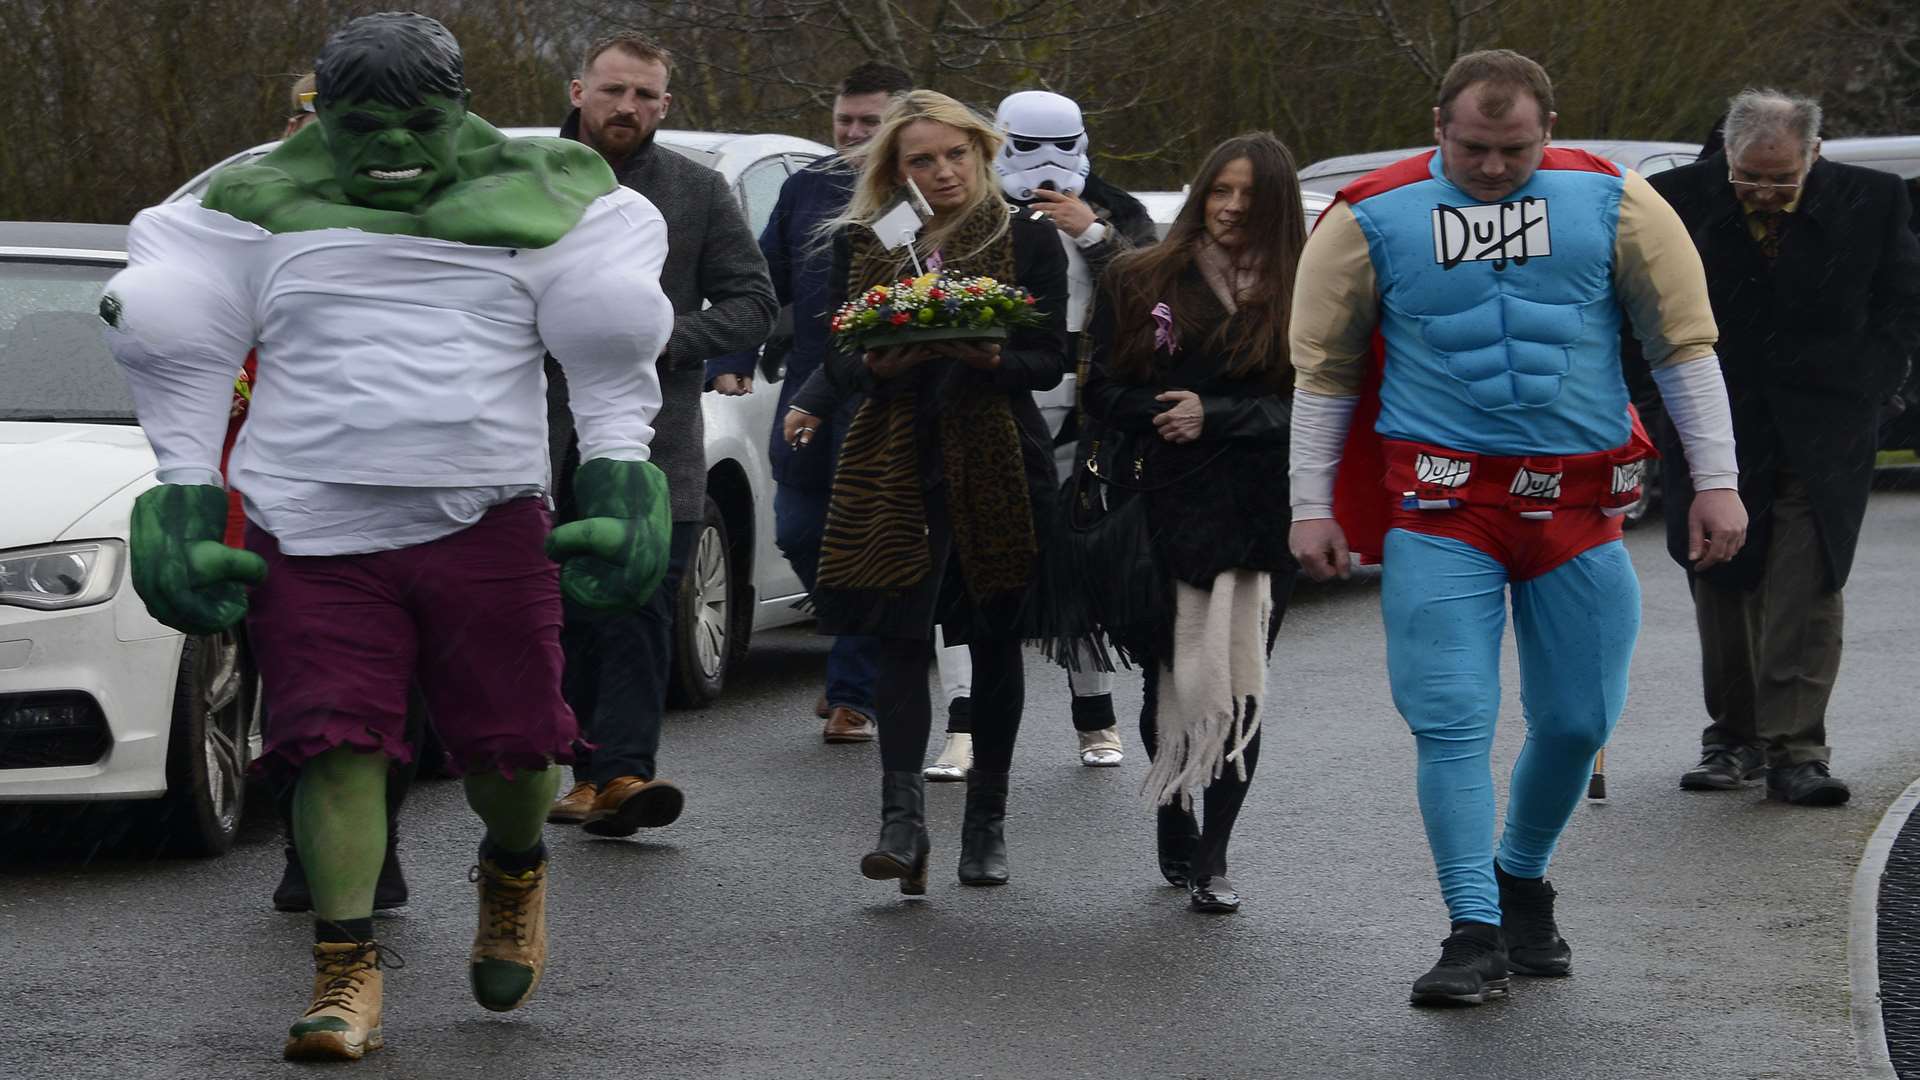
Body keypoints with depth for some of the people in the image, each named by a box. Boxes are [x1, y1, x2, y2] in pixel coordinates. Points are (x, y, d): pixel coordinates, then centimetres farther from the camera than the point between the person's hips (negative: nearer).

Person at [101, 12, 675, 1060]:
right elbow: (181, 346, 12)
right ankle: (345, 972, -1)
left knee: (513, 744, 0)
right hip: (313, 531, 0)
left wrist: (617, 475, 10)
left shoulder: (530, 201, 6)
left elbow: (608, 347, 12)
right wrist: (186, 491, 10)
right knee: (337, 744, -10)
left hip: (485, 522, 0)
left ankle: (512, 873, 33)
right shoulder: (263, 206, 6)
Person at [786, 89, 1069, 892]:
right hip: (897, 459, 0)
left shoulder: (1028, 241, 4)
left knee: (996, 641, 6)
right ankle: (903, 818, -18)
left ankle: (987, 821, 17)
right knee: (902, 636, -12)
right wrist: (880, 362, -16)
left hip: (998, 462, 0)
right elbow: (840, 357, 6)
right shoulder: (860, 243, 9)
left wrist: (991, 358, -19)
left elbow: (1050, 363, 1)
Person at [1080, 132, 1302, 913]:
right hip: (1162, 514, 1)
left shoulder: (1301, 296, 5)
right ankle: (1176, 839, 20)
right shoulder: (1139, 282, 9)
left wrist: (1215, 418, -11)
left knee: (1238, 686, -4)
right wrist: (1167, 418, -12)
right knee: (1167, 680, 2)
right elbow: (1103, 390, 5)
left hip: (1256, 519, -1)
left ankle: (1212, 857, 2)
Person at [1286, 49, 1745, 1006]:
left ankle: (1522, 883, 30)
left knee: (1578, 720, 6)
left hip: (1577, 501, 2)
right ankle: (1474, 936, -5)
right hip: (1439, 501, -2)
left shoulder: (1611, 203, 1)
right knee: (1452, 721, -10)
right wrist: (1310, 505, 3)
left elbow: (1684, 342, 6)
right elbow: (1322, 368, 7)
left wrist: (1715, 480, 3)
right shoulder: (1374, 219, -1)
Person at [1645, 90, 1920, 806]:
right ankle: (1733, 738, 19)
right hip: (1714, 436, 1)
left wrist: (1861, 394, -3)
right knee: (1721, 590, 6)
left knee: (1807, 595, -8)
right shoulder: (1680, 201, -7)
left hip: (1822, 439, -1)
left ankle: (1795, 751, -7)